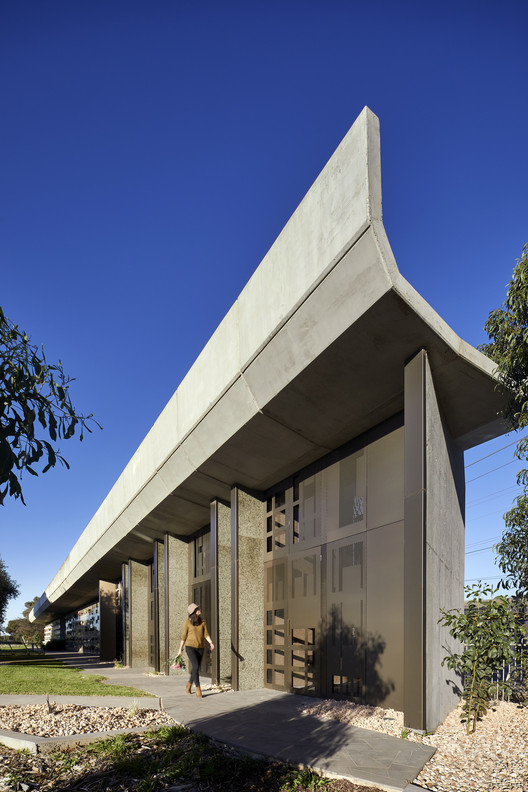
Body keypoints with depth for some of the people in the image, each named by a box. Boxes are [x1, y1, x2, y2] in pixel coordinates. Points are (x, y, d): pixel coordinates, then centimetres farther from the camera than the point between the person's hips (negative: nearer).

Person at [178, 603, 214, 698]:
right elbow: (184, 636, 1)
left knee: (197, 668, 12)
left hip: (200, 647, 4)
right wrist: (180, 648, 5)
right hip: (190, 647, -4)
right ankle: (198, 689, -10)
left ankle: (189, 683, 39)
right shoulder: (187, 622, -7)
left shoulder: (203, 621, 1)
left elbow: (206, 634, 0)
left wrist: (211, 643, -17)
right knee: (195, 666, -18)